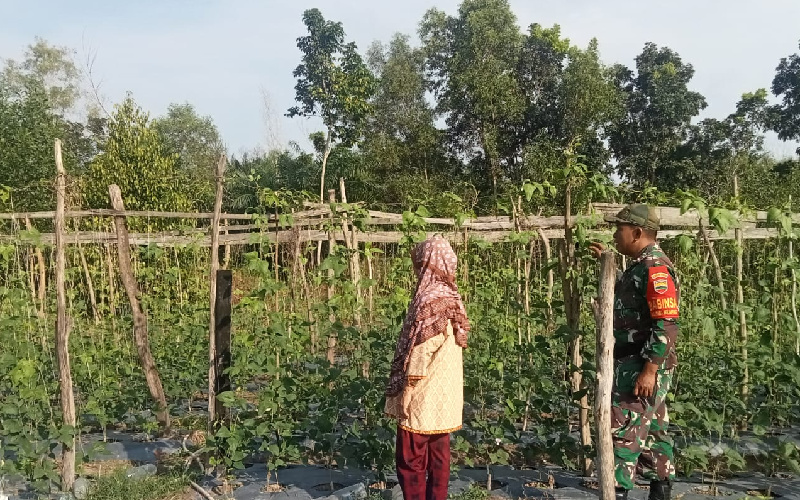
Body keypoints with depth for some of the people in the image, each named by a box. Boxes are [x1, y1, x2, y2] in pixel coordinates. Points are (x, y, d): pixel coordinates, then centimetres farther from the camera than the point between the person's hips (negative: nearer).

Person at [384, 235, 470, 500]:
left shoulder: (430, 300, -20)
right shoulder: (450, 298, 7)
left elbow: (419, 354, -21)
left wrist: (406, 392, -12)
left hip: (424, 397, -9)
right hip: (444, 397, 9)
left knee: (410, 461, 2)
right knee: (438, 458, 14)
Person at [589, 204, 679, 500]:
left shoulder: (655, 268, -18)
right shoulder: (641, 266, 14)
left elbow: (667, 325, -24)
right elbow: (625, 297, 32)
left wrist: (649, 370, -26)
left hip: (642, 366, -10)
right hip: (636, 364, 10)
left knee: (623, 430, -9)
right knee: (653, 432, 15)